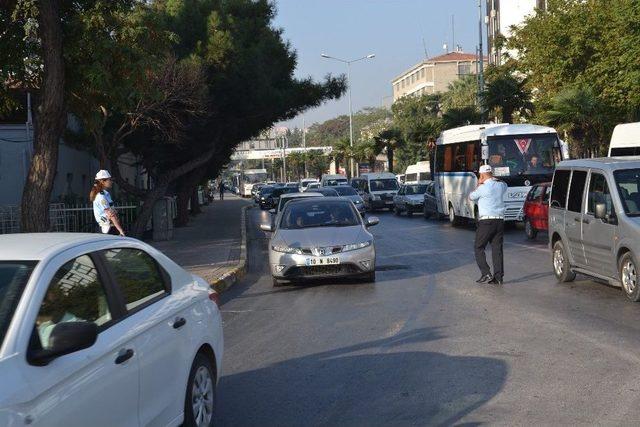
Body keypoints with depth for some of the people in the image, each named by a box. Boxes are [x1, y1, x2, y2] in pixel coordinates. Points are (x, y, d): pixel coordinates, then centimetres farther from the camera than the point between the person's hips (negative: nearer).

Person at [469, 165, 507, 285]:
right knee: (497, 249, 6)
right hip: (500, 220, 6)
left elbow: (471, 197, 5)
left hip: (486, 221, -6)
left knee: (479, 248, 5)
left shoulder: (482, 188, -11)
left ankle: (486, 274, -5)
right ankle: (498, 277, 2)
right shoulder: (501, 185, 6)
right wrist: (494, 179, 22)